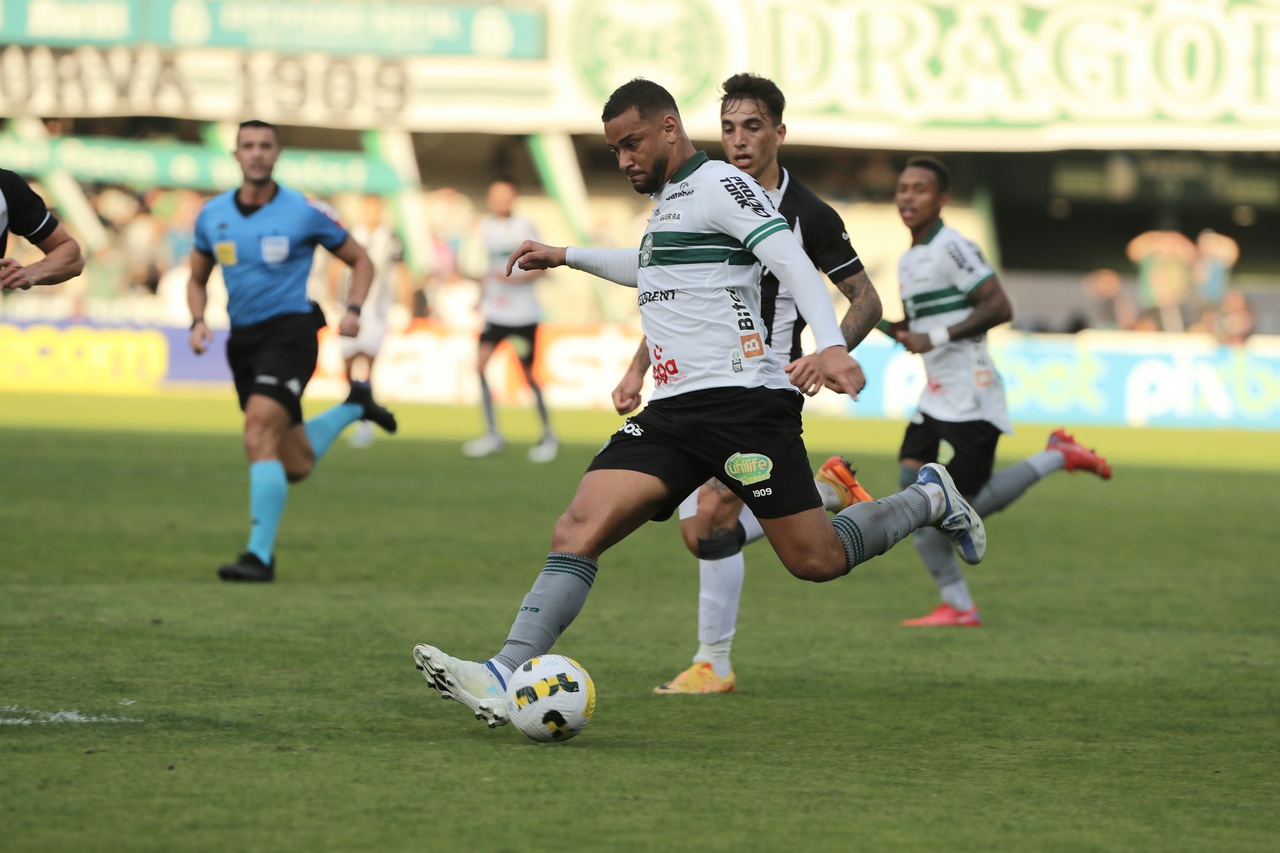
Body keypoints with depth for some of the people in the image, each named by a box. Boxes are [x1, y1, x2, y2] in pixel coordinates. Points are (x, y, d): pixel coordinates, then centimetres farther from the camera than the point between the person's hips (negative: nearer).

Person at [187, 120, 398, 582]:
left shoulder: (305, 212, -5)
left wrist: (353, 310, -10)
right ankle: (355, 406, 40)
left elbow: (360, 260, 7)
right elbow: (197, 279, 19)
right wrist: (198, 322, 0)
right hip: (243, 339, 5)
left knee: (259, 436, -25)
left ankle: (260, 553, -21)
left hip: (289, 331, -5)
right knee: (295, 465, 9)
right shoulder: (212, 215, 6)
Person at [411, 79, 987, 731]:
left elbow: (793, 263, -18)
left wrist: (830, 345, -33)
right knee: (579, 529, -12)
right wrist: (568, 256, 46)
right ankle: (506, 680, -24)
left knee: (816, 560, -4)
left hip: (743, 401, -8)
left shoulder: (719, 185, -6)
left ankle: (930, 499, 22)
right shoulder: (666, 201, 22)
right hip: (672, 410, 8)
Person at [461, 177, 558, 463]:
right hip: (494, 310, 4)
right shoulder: (484, 226, 6)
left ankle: (548, 436, 17)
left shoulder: (524, 227, -8)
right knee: (481, 363, -12)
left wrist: (516, 278, -21)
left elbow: (541, 266, -8)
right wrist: (482, 296, 13)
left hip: (523, 313, -4)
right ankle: (492, 434, -5)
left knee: (527, 373, 0)